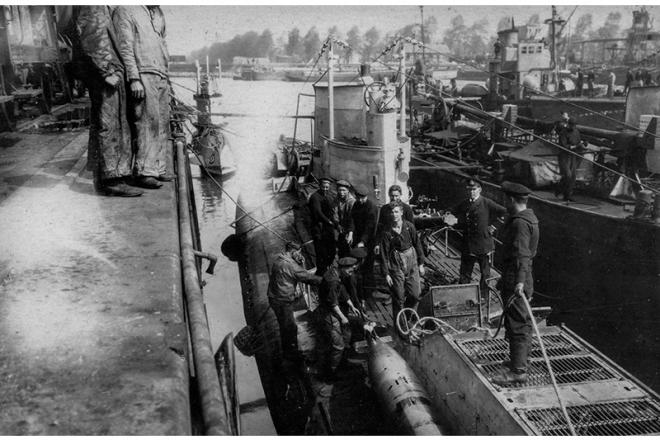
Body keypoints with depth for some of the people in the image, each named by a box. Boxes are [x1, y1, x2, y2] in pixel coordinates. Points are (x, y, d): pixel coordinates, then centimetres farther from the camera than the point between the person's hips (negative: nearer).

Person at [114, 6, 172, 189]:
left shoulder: (158, 13, 21)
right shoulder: (126, 10, -3)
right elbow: (125, 48, -10)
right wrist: (134, 78, -17)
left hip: (161, 77, 8)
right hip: (143, 76, -8)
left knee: (163, 125, 7)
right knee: (147, 124, -10)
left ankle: (159, 169, 14)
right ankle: (144, 172, -6)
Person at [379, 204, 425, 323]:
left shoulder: (409, 226, -2)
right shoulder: (387, 232, -8)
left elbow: (417, 244, 7)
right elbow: (384, 254, -6)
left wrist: (421, 264, 7)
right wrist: (386, 274, -8)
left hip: (412, 262, 2)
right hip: (396, 265, -2)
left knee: (415, 295, 3)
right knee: (398, 298, 2)